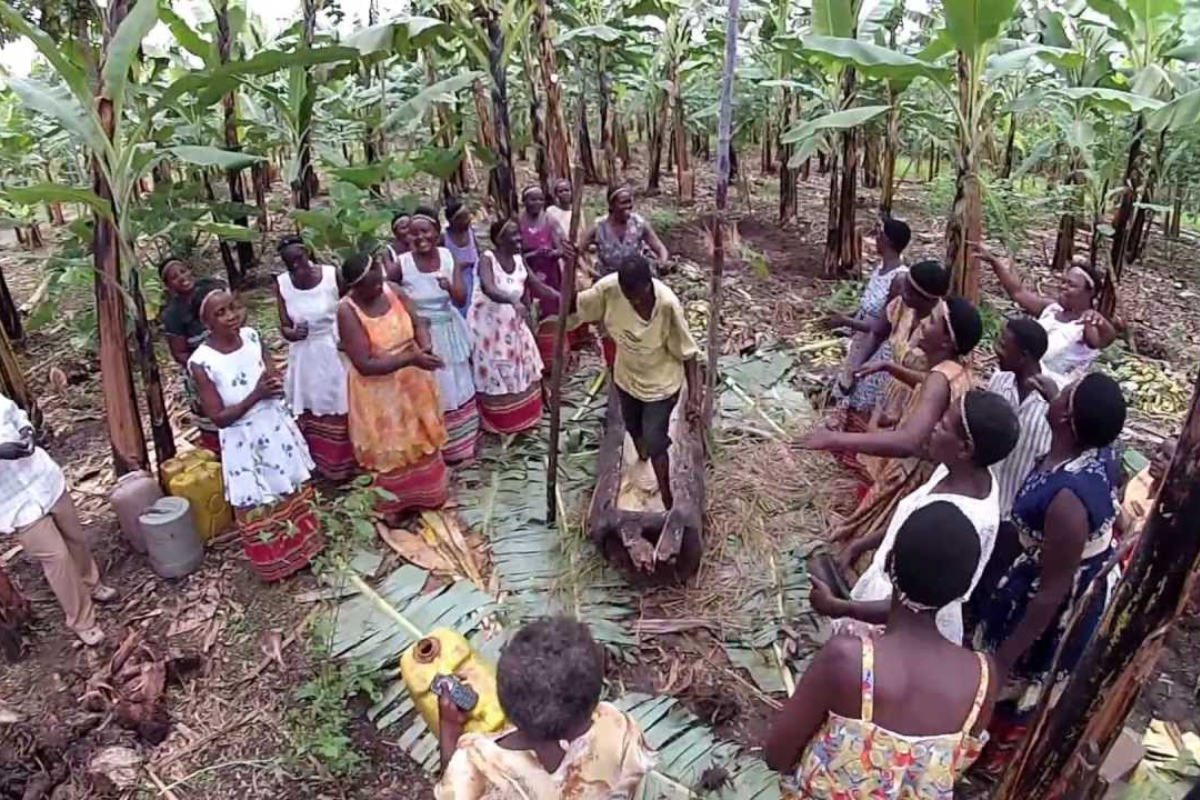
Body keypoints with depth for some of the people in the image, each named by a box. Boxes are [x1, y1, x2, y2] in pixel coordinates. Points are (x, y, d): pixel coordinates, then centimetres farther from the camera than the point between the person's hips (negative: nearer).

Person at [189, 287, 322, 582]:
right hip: (245, 441, -5)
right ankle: (275, 563, 33)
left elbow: (275, 380, 3)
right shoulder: (201, 362, -20)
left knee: (295, 492, 21)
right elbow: (219, 417, -17)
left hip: (276, 427, 5)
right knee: (259, 507, 12)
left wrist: (273, 383, -21)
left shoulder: (251, 336, -7)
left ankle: (303, 546, 43)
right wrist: (256, 395, -28)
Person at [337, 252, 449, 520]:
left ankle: (428, 495, 44)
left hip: (412, 382, 5)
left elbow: (418, 324, 0)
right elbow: (364, 365, -27)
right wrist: (411, 358, -34)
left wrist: (425, 347, -23)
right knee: (391, 449, 12)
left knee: (421, 438, 22)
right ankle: (395, 505, 35)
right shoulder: (348, 311, -24)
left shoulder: (392, 290, -9)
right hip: (379, 391, -5)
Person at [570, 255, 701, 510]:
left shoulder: (668, 303, -33)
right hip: (626, 376, 4)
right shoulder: (608, 288, -25)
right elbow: (574, 307, -13)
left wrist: (694, 390, -23)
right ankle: (642, 461, 62)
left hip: (660, 381, -4)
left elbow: (686, 350, -21)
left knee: (654, 440, 4)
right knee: (633, 428, 27)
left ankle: (666, 497, 29)